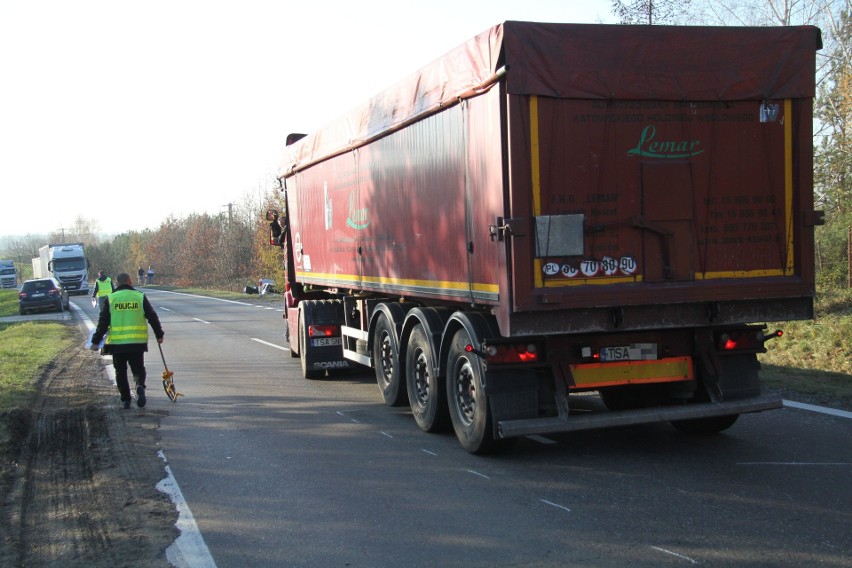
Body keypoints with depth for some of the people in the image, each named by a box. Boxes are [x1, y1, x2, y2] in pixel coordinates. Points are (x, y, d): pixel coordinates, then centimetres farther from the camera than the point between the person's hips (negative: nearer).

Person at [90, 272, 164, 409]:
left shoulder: (110, 299, 2)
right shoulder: (140, 297, 3)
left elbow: (103, 322, -1)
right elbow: (153, 318, 6)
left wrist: (96, 341, 4)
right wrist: (159, 335, 17)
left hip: (116, 343, 0)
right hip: (137, 343, 0)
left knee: (121, 372, 12)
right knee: (138, 368, 11)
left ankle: (125, 399, 10)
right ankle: (140, 386, -18)